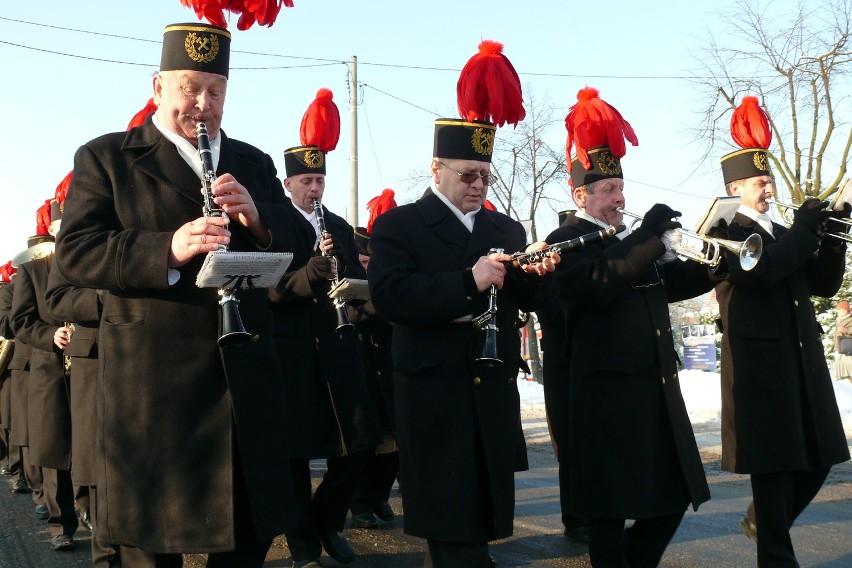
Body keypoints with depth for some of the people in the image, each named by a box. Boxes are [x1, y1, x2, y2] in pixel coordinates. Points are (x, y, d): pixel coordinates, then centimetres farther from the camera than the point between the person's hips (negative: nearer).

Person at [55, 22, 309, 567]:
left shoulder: (254, 164, 15)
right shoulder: (104, 157, 3)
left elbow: (295, 244, 8)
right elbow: (74, 253, -9)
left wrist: (256, 216, -14)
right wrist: (167, 250, -25)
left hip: (246, 376, 4)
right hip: (151, 378, -3)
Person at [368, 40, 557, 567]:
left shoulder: (507, 229, 14)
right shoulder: (398, 225, -3)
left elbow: (526, 301, 9)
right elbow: (389, 296, -18)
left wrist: (538, 276, -13)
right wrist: (468, 281, -25)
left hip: (496, 398, 5)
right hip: (435, 400, -5)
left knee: (484, 520, 13)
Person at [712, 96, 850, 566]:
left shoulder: (784, 237, 19)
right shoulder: (725, 234, -5)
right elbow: (762, 271, -23)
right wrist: (806, 230, -11)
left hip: (804, 365, 8)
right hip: (760, 367, -8)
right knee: (775, 466, -3)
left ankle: (768, 524, 33)